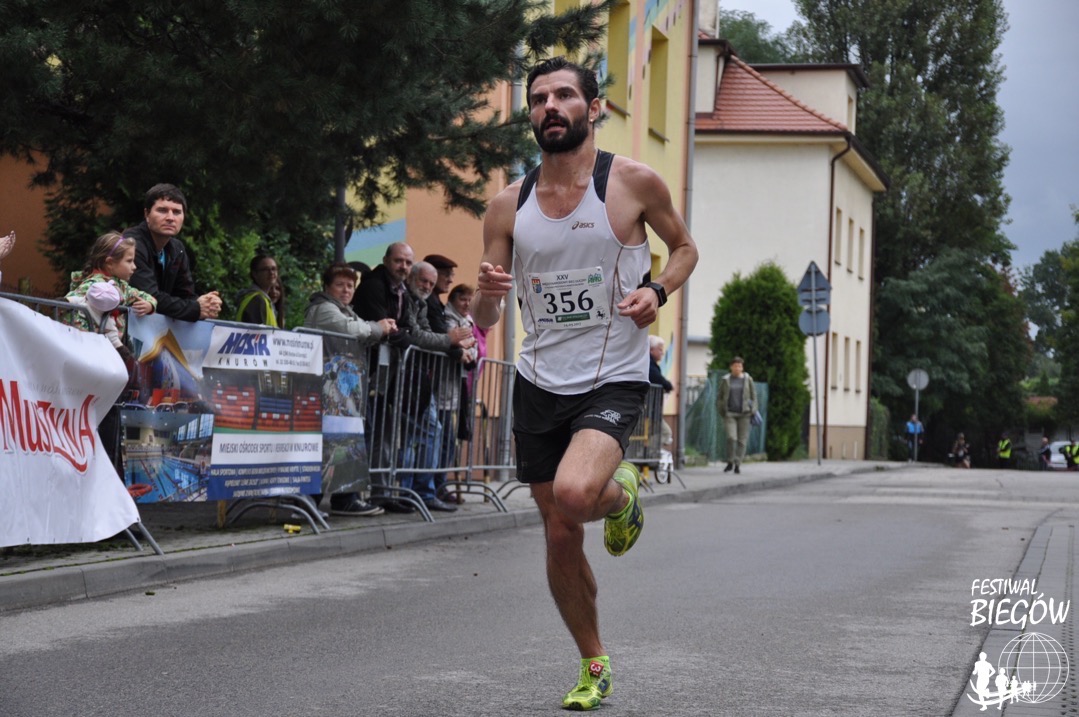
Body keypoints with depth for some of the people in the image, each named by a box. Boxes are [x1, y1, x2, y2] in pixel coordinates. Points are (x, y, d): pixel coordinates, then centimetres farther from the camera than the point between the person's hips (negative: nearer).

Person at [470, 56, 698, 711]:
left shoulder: (634, 182, -6)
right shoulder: (509, 205, 3)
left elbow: (685, 246, 10)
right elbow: (484, 319, 6)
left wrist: (658, 290, -10)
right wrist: (487, 293, -18)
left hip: (613, 381, -4)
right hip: (539, 385, 4)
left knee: (575, 493, -30)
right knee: (560, 538, 9)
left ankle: (622, 492, 7)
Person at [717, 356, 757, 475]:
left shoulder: (748, 380, 7)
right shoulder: (726, 380, 6)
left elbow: (753, 396, 11)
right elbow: (719, 397, 11)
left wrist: (753, 410, 2)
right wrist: (721, 410, 1)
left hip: (744, 413, 1)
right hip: (729, 414, -1)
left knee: (742, 440, 0)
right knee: (731, 437, -14)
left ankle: (738, 464, 9)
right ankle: (730, 462, 3)